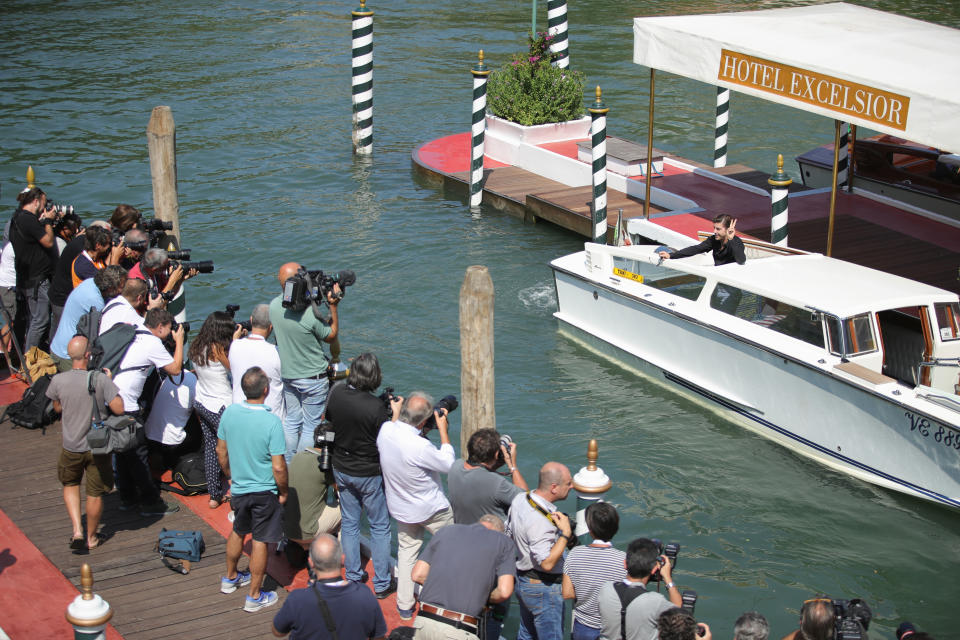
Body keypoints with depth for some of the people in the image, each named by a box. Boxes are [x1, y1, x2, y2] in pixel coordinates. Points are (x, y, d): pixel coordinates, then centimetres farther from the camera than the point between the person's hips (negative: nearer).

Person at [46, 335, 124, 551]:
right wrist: (109, 384, -7)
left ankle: (77, 531, 14)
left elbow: (57, 407, 3)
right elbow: (119, 409, -20)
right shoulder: (101, 380, -22)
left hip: (71, 446, 2)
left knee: (70, 485, 26)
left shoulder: (58, 381, -14)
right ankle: (91, 537, 29)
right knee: (95, 494, 14)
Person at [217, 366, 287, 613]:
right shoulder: (271, 421, -25)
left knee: (238, 532, 26)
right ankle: (254, 597, 18)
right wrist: (283, 491, -5)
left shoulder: (229, 413, -10)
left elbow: (221, 451, 4)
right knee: (260, 542, 8)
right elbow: (278, 467, -22)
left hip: (239, 488, 5)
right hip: (265, 491, -5)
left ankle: (230, 578, 45)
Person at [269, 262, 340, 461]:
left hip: (286, 374, 6)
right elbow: (331, 336, -12)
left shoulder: (274, 306, -13)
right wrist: (333, 306, -14)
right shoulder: (311, 315, -30)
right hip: (312, 379, -6)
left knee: (291, 421, 20)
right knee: (311, 426, 10)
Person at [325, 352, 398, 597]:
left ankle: (353, 577, 28)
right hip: (369, 474, -5)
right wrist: (395, 413, -7)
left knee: (349, 524, 19)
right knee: (380, 527, 11)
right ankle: (382, 584, 17)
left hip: (342, 469, 5)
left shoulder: (336, 393, -12)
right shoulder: (376, 407, -27)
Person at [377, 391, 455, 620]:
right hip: (432, 509, -6)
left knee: (406, 551, 21)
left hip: (400, 507, 6)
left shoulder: (386, 430, -20)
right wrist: (443, 429, -15)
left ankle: (404, 605, 29)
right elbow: (448, 463, -20)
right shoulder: (420, 446, -39)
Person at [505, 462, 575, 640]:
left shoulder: (519, 500, -3)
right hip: (543, 589, -9)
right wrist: (565, 534, -28)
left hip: (521, 580, 9)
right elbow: (547, 563, -32)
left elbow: (509, 534, 11)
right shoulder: (541, 521, -31)